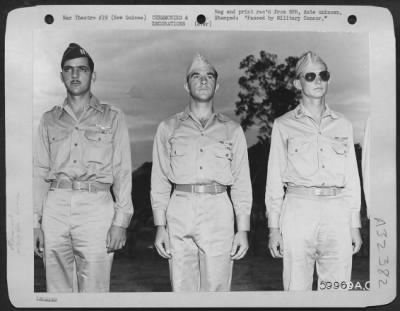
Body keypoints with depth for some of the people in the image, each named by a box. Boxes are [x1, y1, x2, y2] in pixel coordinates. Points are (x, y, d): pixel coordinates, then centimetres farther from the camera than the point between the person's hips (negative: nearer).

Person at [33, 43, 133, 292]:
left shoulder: (112, 117, 9)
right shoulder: (49, 120, 16)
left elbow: (122, 171, 3)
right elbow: (40, 172, 13)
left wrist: (121, 221, -6)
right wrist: (35, 222, 4)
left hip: (96, 206, -2)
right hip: (55, 207, 3)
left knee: (94, 291, -4)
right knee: (58, 290, 5)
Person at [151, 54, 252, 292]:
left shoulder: (232, 130, 13)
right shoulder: (169, 128, 13)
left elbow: (242, 183, 9)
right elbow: (160, 180, 10)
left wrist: (243, 229, 2)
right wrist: (160, 226, 2)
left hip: (218, 211, 0)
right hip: (180, 210, 1)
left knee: (216, 288, -2)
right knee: (182, 289, 2)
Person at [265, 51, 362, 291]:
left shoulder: (343, 125, 14)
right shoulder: (284, 125, 7)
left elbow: (352, 176, 13)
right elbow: (275, 178, 5)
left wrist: (355, 224, 9)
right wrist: (274, 227, 0)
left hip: (337, 211, 2)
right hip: (298, 208, -2)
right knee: (297, 288, -2)